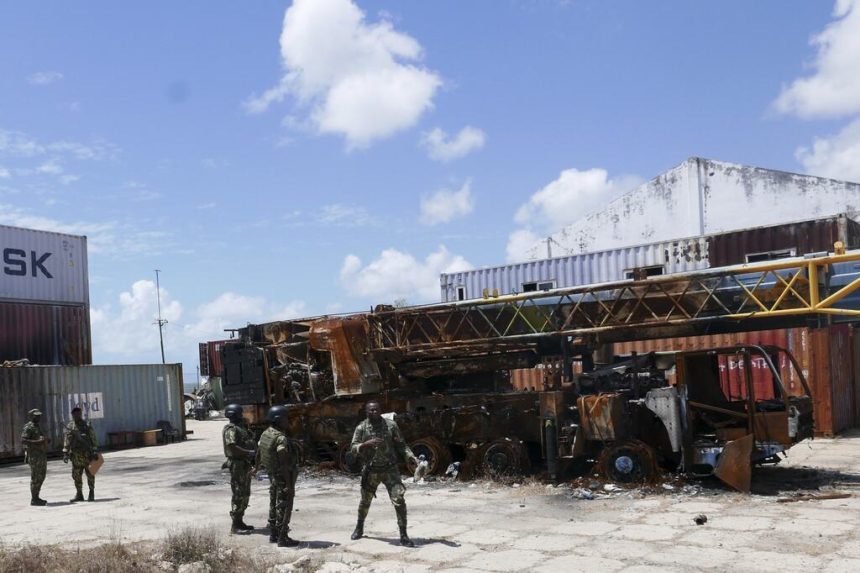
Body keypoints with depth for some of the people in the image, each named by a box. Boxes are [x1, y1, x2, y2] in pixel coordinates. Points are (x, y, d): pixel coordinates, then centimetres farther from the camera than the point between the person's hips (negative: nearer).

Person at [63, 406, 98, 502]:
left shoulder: (87, 425, 0)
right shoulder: (70, 427, 6)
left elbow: (93, 439, -3)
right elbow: (66, 441, 5)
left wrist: (95, 451, -9)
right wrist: (65, 453, -2)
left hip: (87, 454, -2)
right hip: (76, 454, 3)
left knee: (90, 474, 1)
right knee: (76, 475, 4)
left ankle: (91, 494, 11)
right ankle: (79, 494, 14)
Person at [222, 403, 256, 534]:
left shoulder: (240, 428, 17)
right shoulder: (231, 429, -14)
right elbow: (232, 447, -26)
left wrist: (253, 453, 11)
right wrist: (249, 453, -22)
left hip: (245, 465, 10)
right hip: (237, 465, -10)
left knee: (245, 494, 14)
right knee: (238, 495, -7)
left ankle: (240, 522, 22)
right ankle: (235, 525, -2)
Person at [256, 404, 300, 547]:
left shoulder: (265, 434, 4)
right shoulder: (281, 438, -24)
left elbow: (258, 452, 19)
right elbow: (284, 463, -27)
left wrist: (257, 467, 37)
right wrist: (289, 484, -25)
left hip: (272, 475, 9)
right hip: (283, 477, -9)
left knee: (274, 505, 18)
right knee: (284, 507, -1)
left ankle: (273, 534, 28)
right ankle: (282, 538, 4)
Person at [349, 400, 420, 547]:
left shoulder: (391, 425, -3)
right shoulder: (361, 428, -3)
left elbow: (401, 445, 2)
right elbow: (353, 448, -9)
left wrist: (412, 457, -13)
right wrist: (367, 444, -27)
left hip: (390, 469, -1)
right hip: (371, 471, 1)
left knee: (399, 500, -14)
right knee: (365, 502, 17)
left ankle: (403, 536, -6)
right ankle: (359, 528, 42)